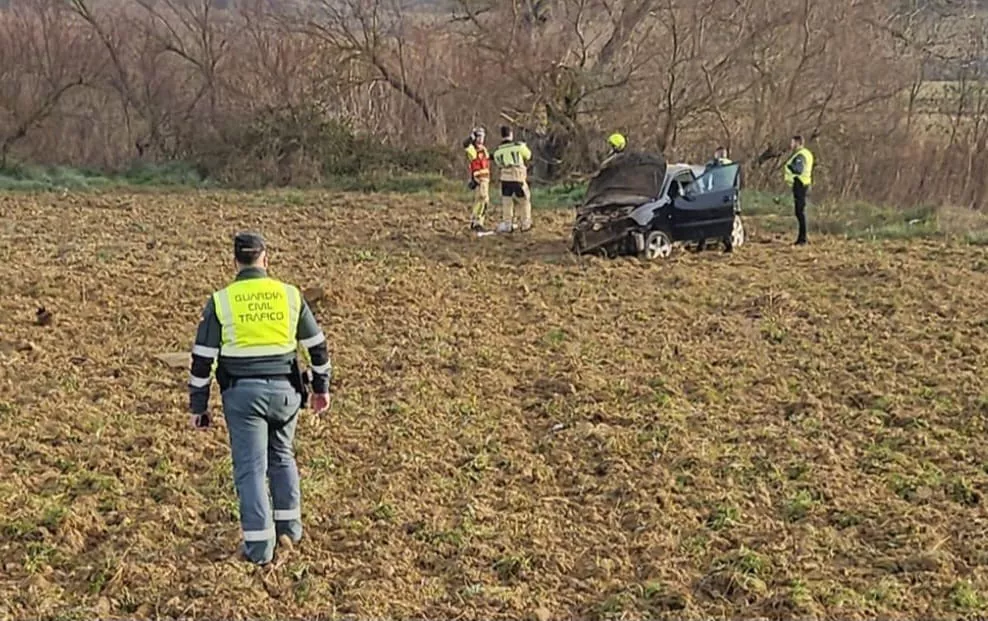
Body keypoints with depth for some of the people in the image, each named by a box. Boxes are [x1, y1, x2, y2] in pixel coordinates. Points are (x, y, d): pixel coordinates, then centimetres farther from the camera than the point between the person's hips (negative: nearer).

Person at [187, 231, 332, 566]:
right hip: (284, 389, 2)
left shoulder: (220, 301, -3)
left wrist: (198, 405, 6)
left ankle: (258, 546, 2)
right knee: (282, 457, 22)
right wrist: (322, 386, 22)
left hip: (242, 393, -2)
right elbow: (317, 344, 9)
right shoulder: (290, 295, 3)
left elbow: (202, 357, -2)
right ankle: (289, 528, 25)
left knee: (250, 467, 2)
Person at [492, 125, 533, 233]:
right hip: (518, 178, -2)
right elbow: (529, 156, 10)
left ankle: (507, 225, 8)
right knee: (525, 202, 12)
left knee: (506, 203, 10)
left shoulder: (497, 151, 3)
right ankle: (525, 224, 16)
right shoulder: (519, 146, -5)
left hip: (505, 179, 3)